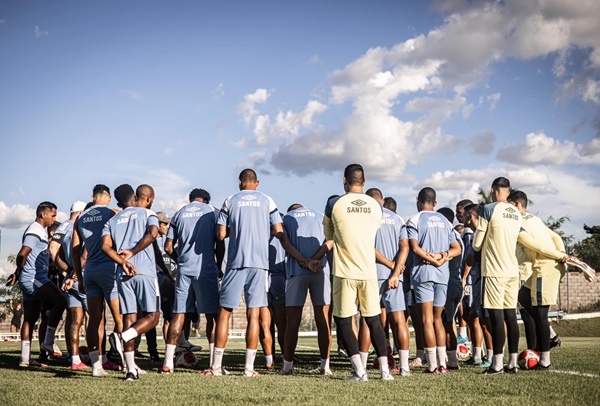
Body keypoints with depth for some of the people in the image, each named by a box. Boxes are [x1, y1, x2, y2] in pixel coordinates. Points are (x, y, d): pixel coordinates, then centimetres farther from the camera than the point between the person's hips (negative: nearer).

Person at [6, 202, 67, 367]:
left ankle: (25, 358, 11)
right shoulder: (35, 231, -11)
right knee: (60, 301, -20)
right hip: (32, 278, -11)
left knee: (31, 319, 9)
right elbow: (22, 254, -19)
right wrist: (17, 273, -10)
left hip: (37, 279, 11)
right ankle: (48, 342, -15)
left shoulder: (41, 230, 21)